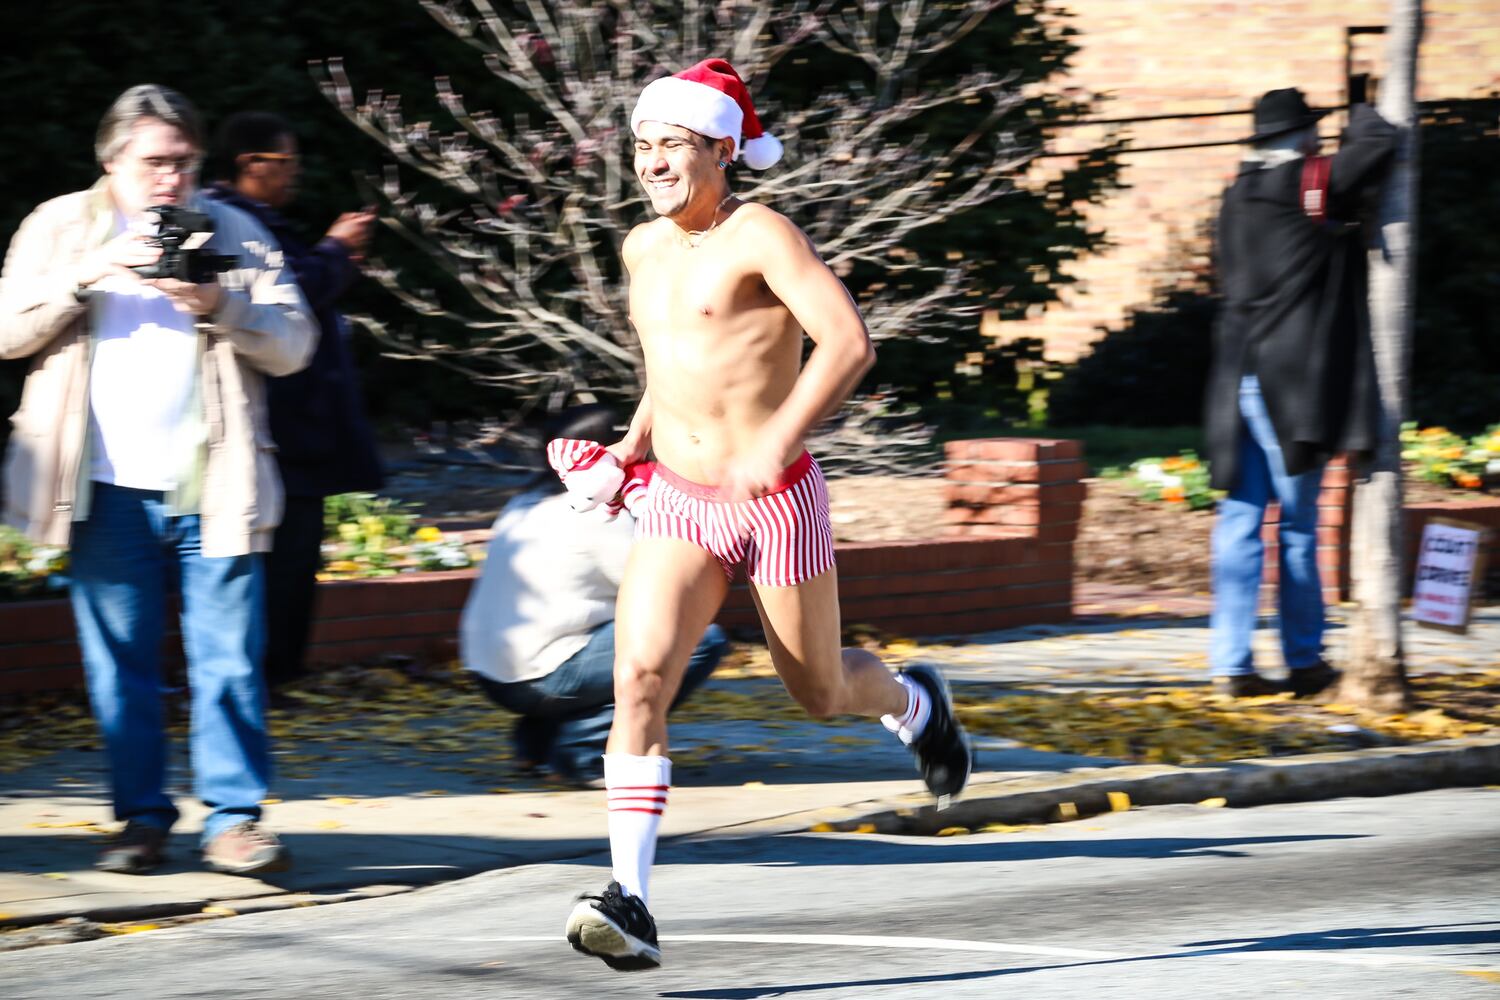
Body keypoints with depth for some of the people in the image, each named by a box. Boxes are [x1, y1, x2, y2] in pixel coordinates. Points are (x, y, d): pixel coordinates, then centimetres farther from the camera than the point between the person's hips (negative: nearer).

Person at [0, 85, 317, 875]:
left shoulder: (233, 232, 10)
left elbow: (294, 343, 3)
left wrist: (219, 306, -13)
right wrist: (88, 275, -12)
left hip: (212, 485, 0)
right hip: (106, 488, 0)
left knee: (230, 659, -5)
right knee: (119, 664, 4)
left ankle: (234, 818, -1)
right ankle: (141, 817, 13)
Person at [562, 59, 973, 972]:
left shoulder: (761, 236, -13)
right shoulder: (644, 250, 9)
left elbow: (850, 343, -22)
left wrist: (776, 443, -29)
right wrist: (636, 443, 15)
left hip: (776, 501, -5)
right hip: (679, 504, 5)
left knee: (820, 691, 12)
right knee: (640, 675, -16)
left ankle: (916, 703, 49)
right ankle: (630, 899, -21)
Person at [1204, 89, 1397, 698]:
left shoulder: (1237, 199, 13)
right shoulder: (1315, 188, -7)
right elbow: (1378, 144, -11)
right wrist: (1360, 114, 12)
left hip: (1237, 383, 6)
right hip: (1294, 383, -6)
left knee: (1240, 520, 4)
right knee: (1298, 527, 2)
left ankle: (1230, 662, 1)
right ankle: (1304, 661, 8)